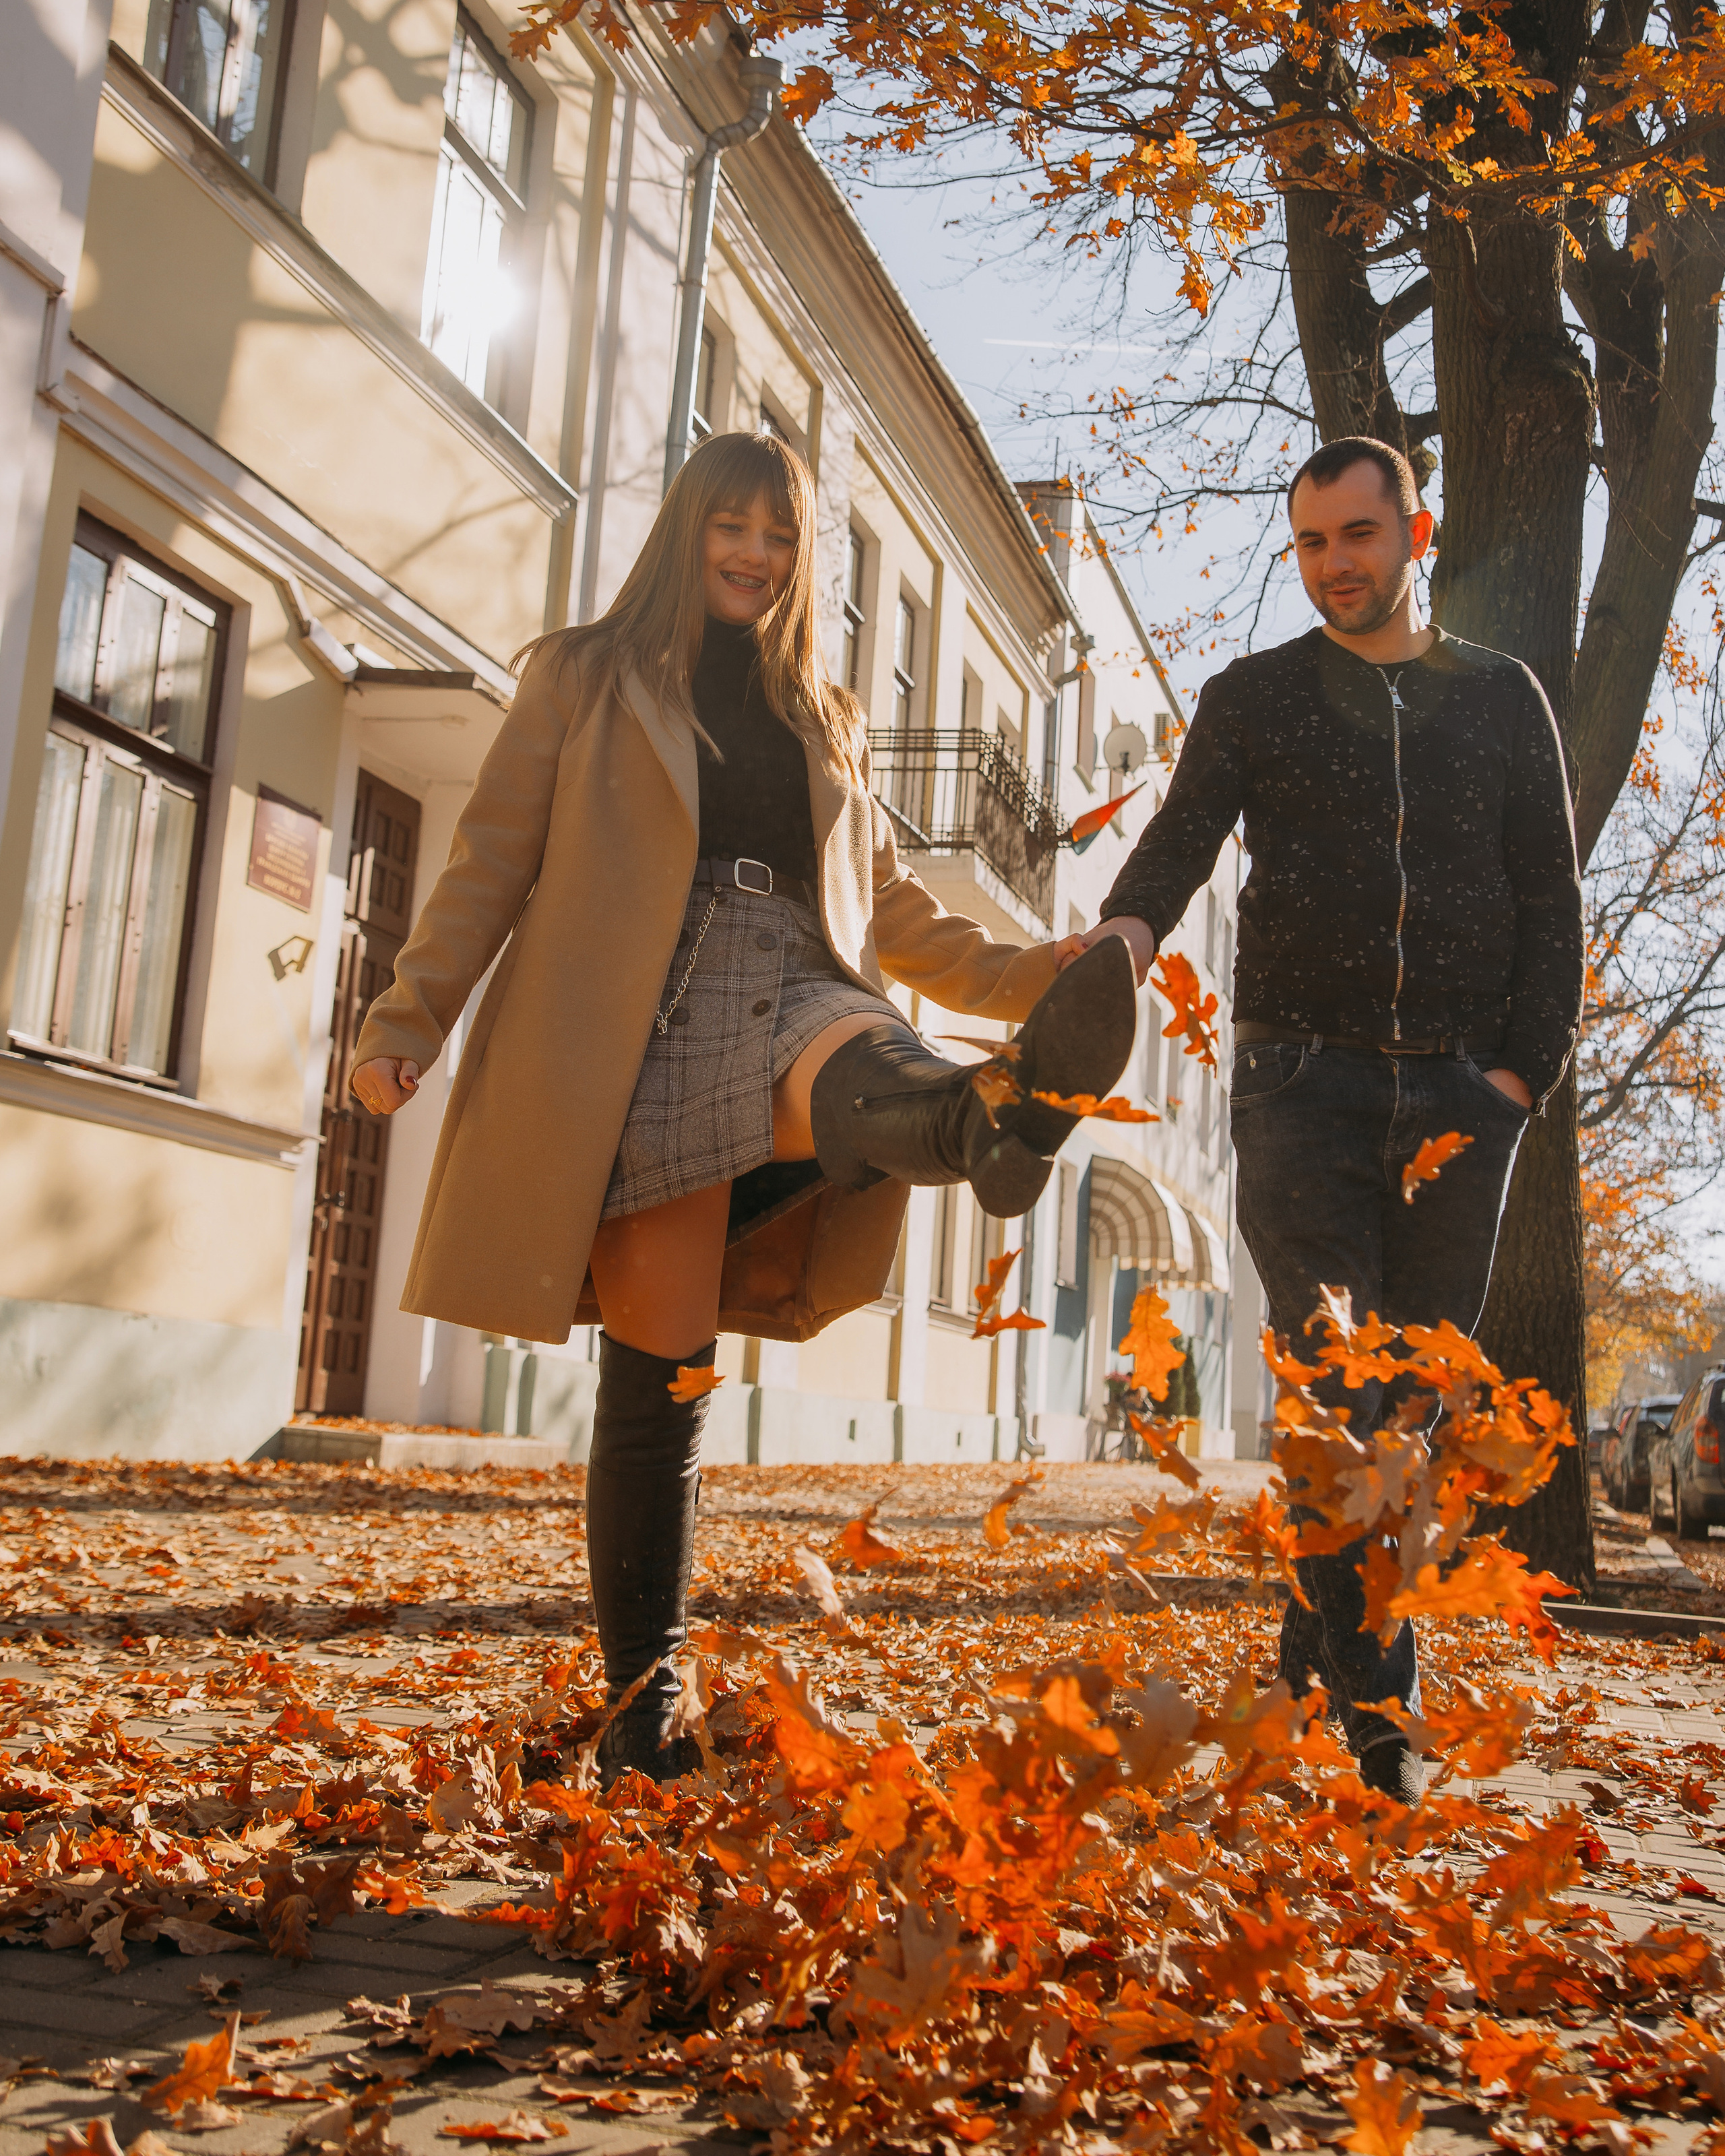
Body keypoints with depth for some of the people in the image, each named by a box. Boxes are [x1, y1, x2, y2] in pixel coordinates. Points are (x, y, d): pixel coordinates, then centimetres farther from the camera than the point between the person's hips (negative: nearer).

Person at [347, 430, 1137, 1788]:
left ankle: (1001, 1124, -73)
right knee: (662, 1370, -6)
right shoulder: (585, 679, 18)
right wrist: (408, 1022, -2)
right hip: (641, 1016, -2)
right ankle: (645, 1708, 3)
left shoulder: (827, 721, 27)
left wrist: (1026, 976, 11)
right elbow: (491, 861, 10)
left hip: (790, 991, 2)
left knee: (871, 1074, -37)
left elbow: (890, 906, 26)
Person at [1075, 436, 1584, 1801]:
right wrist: (1128, 927, -21)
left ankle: (1324, 1658, 14)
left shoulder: (1502, 697, 15)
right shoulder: (1254, 697, 12)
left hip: (1461, 1094, 2)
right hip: (1304, 1077, -2)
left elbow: (1551, 896, 12)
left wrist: (1526, 1069, 0)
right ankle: (1375, 1703, -10)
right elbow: (1182, 837, 2)